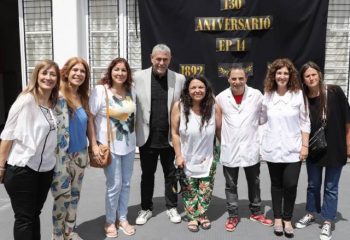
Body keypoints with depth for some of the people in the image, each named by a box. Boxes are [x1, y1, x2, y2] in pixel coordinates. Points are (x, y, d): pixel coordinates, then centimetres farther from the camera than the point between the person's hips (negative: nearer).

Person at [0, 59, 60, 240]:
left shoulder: (55, 103, 5)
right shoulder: (26, 100, -13)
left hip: (45, 169, 6)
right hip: (21, 168, -6)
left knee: (35, 214, 18)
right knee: (24, 218, 5)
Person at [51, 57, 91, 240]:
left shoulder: (82, 97, 9)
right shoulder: (58, 96, -11)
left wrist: (87, 152, 14)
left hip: (79, 154, 6)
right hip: (62, 155, -6)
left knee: (74, 195, 14)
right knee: (62, 197, 0)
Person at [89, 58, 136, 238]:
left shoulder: (131, 90, 4)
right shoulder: (100, 90, -12)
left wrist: (133, 136, 12)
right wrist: (94, 144, -15)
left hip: (129, 144, 5)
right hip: (109, 146, -5)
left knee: (126, 184, 13)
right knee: (114, 185, 1)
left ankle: (122, 218, 31)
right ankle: (110, 221, 23)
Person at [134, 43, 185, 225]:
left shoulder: (179, 79, -1)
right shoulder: (139, 77, -3)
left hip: (170, 137, 1)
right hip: (147, 137, 0)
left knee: (171, 174, 13)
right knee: (147, 174, 14)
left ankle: (172, 207, 32)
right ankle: (146, 208, 31)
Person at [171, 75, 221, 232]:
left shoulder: (214, 107, -12)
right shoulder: (179, 106, -16)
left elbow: (220, 131, -3)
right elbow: (175, 133, -9)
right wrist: (178, 155, -10)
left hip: (207, 159, 1)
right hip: (187, 159, -1)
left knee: (206, 190, 12)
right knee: (189, 191, 12)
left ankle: (202, 215, 35)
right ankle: (192, 217, 32)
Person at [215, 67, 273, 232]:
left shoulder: (256, 95, -5)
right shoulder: (221, 97, -5)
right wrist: (223, 139, 3)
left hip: (251, 148, 1)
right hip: (229, 149, 0)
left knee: (254, 183, 17)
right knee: (231, 185, 11)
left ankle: (256, 212, 35)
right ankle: (232, 215, 26)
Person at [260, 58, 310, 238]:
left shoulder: (298, 94, -5)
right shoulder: (267, 95, 1)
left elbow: (305, 122, -2)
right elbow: (262, 119, 13)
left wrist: (305, 145, -5)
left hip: (293, 149, -2)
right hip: (272, 148, 2)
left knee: (290, 185, -4)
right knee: (276, 184, 11)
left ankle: (288, 219, 18)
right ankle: (278, 218, 27)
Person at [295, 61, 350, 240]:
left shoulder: (334, 92, -11)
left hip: (335, 148, -2)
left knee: (330, 187, 9)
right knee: (313, 185, 17)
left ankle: (327, 222, 24)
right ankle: (311, 214, 37)